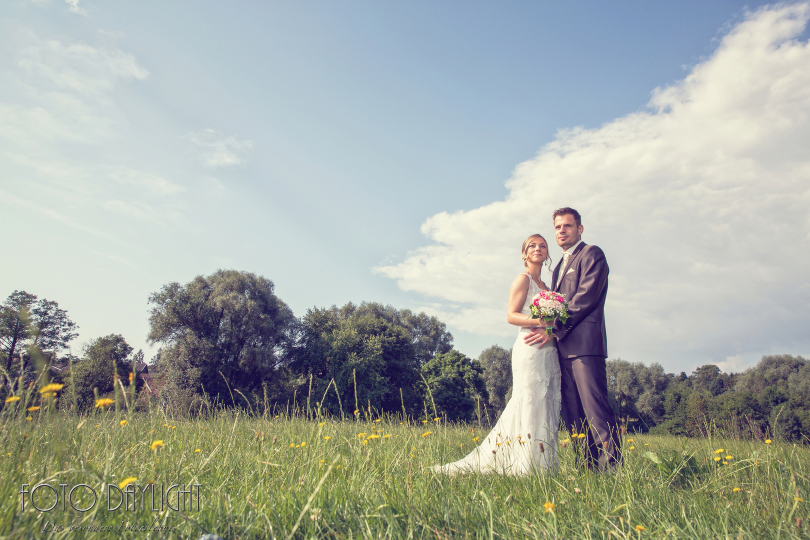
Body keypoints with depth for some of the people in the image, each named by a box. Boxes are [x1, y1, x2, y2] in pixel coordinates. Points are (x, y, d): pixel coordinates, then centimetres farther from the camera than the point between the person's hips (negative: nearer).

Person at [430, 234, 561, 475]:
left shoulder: (546, 287, 23)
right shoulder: (523, 279, 1)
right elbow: (511, 315, -10)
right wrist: (540, 321, -23)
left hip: (548, 351, 8)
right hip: (529, 349, -8)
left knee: (545, 406, 3)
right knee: (529, 403, -11)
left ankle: (540, 464, 7)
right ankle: (526, 466, -8)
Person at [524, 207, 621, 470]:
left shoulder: (591, 254, 1)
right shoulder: (559, 266, 27)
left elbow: (586, 297, -11)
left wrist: (555, 328, -13)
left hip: (584, 342, -8)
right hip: (563, 347, 9)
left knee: (596, 408, -12)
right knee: (573, 414, 7)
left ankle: (611, 466, -8)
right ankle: (588, 467, 11)